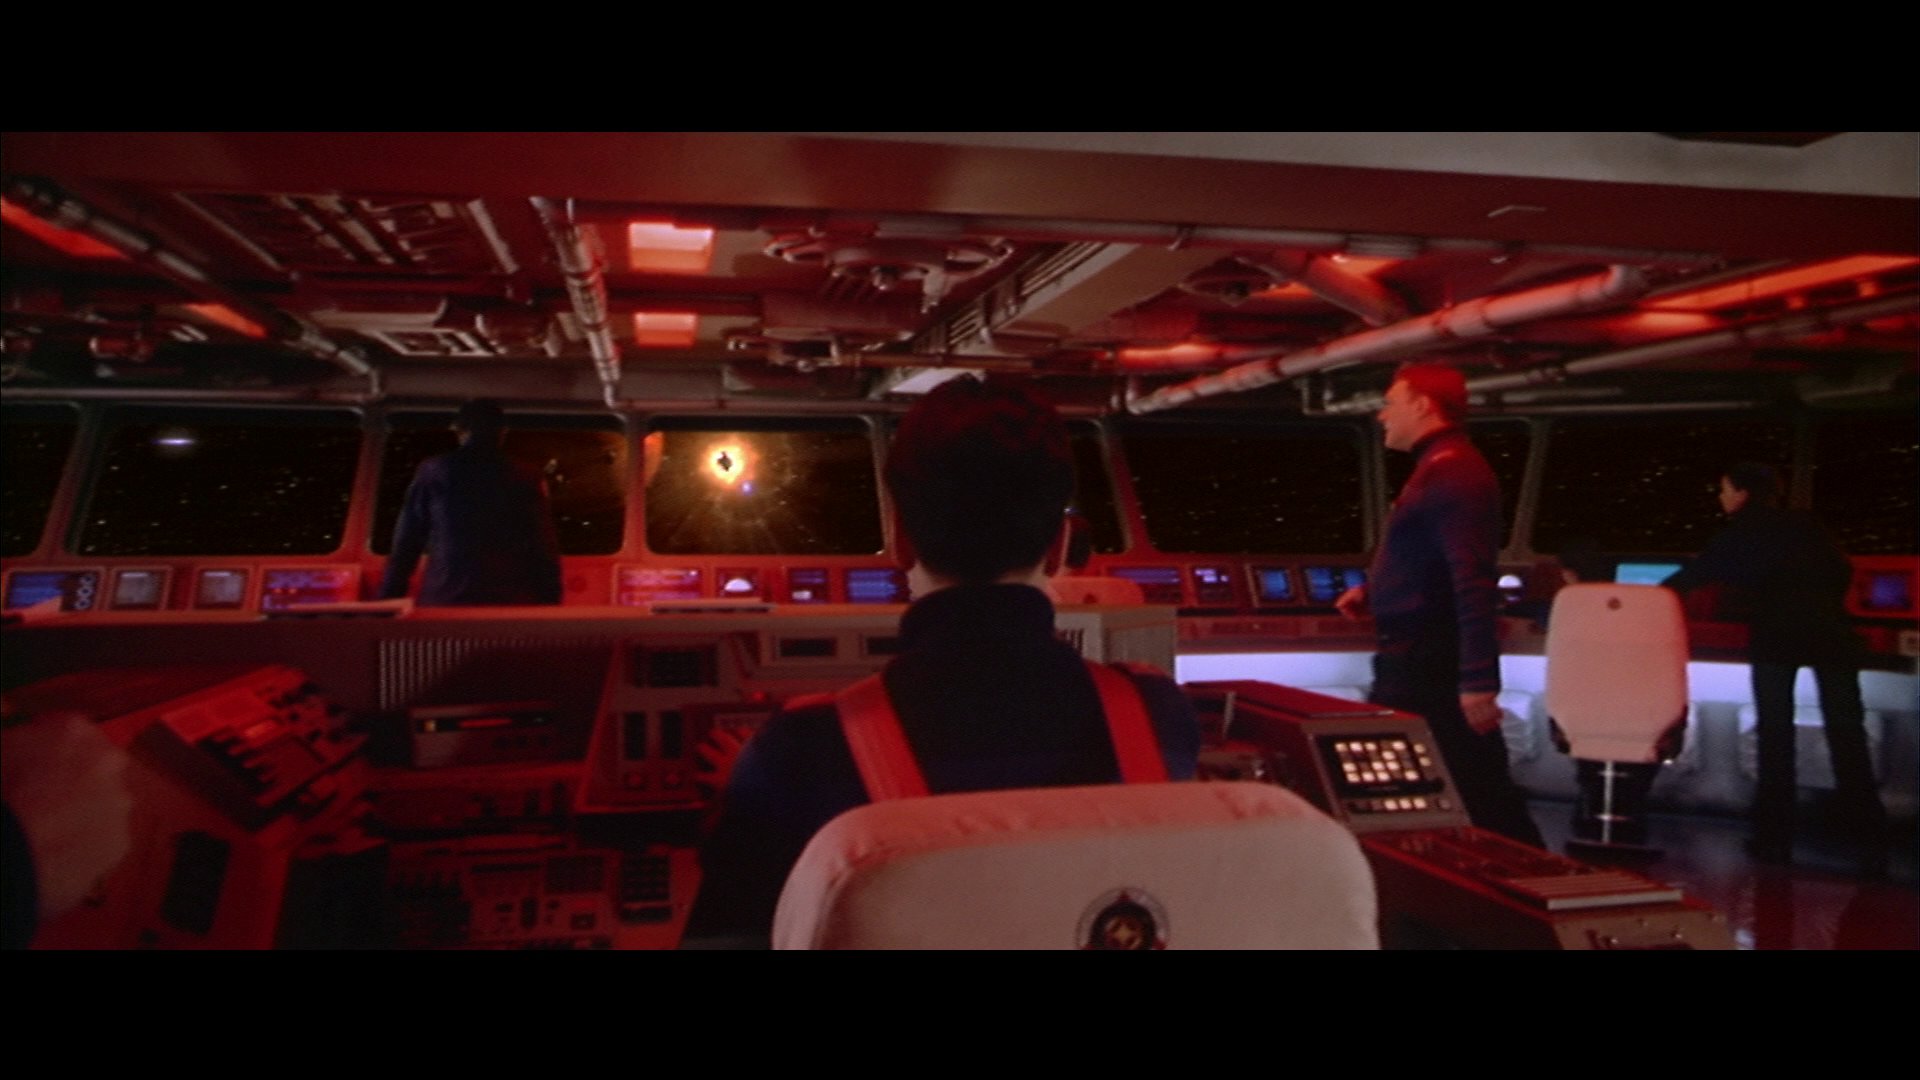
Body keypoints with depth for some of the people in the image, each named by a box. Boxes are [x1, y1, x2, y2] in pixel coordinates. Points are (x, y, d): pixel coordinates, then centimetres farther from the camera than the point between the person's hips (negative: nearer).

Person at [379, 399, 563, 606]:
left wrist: (388, 599, 14)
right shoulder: (524, 480, 4)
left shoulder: (433, 472, 6)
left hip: (443, 602, 0)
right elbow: (545, 553, 2)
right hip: (510, 603, 0)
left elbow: (405, 544, 9)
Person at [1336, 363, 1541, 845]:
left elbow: (1474, 584, -25)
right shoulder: (1437, 469, 15)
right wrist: (1372, 591, 15)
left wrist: (1478, 680, -29)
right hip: (1416, 657, 10)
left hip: (1431, 662, -10)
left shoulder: (1454, 473, -18)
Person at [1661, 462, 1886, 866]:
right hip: (1829, 630, 3)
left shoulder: (1741, 532, 9)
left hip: (1776, 634, -3)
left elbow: (1696, 573, 8)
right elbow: (1843, 570, 14)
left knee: (1775, 733, 3)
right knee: (1845, 730, 7)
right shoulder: (1803, 524, 18)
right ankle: (1871, 836, 6)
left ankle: (1775, 840, 2)